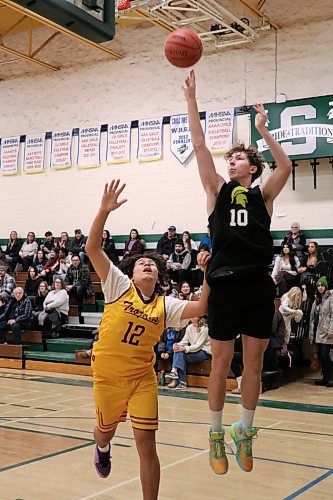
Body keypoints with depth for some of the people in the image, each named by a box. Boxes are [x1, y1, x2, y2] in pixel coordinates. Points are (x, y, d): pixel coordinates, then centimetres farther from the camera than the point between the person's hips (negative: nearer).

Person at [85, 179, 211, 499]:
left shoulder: (166, 305, -1)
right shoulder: (118, 285, -7)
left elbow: (201, 308, -13)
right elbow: (92, 248, -15)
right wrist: (104, 211, -26)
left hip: (142, 377, 1)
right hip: (107, 374, 0)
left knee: (146, 444, -4)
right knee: (107, 430, 22)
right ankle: (102, 449, 60)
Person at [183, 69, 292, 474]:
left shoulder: (263, 194, 10)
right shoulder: (218, 190, 10)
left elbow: (286, 167, -8)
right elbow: (199, 146, 3)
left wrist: (263, 130, -6)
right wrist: (191, 100, -1)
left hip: (258, 284, 1)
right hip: (225, 283, 0)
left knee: (253, 362, 8)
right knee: (221, 361, 6)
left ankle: (244, 432, 24)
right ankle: (216, 434, 20)